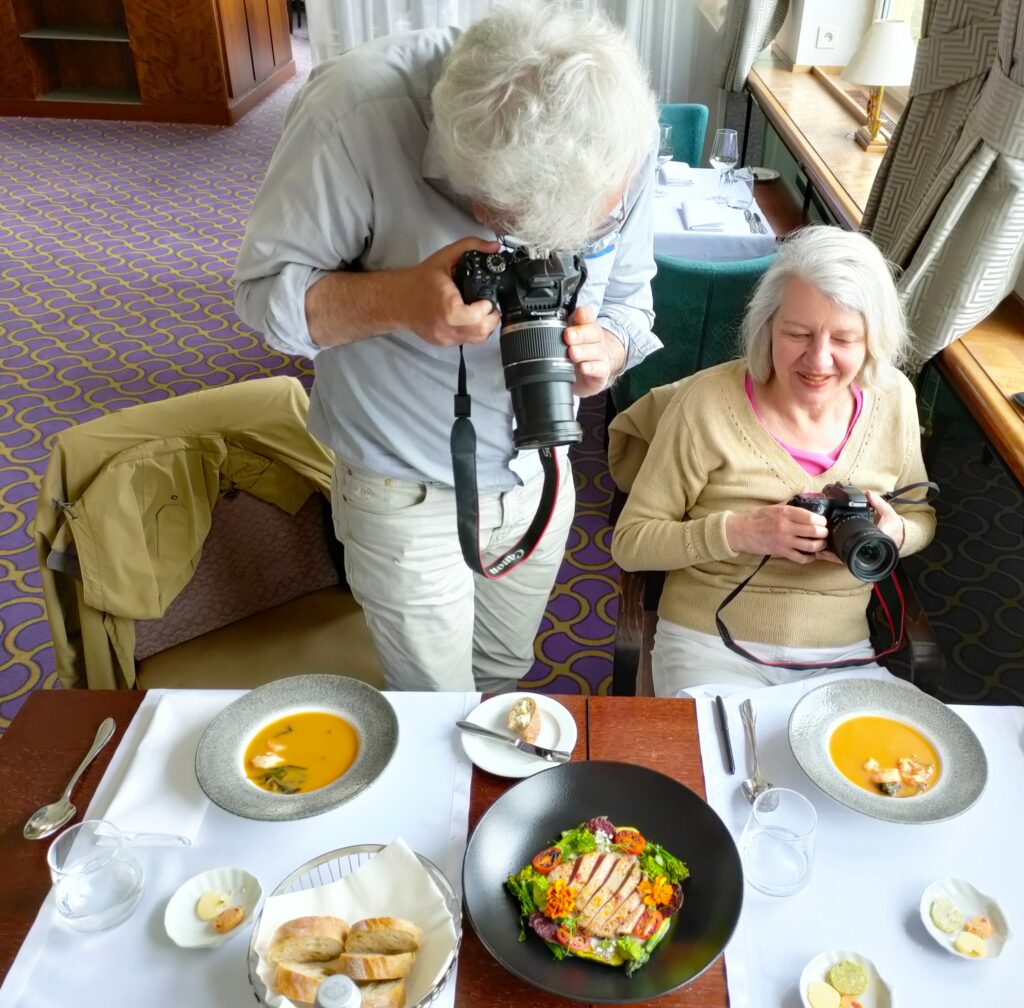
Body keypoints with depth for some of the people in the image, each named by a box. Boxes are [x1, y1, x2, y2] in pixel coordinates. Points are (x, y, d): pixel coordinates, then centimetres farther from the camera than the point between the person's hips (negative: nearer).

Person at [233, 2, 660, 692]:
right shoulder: (357, 114, -30)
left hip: (540, 475, 4)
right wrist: (400, 297, -37)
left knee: (507, 675, 28)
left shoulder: (623, 130, -17)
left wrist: (606, 351, -25)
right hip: (409, 498, -3)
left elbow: (628, 293, -2)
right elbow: (264, 289, -19)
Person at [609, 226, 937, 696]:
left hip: (842, 655, 4)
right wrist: (740, 532, -24)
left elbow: (921, 516, 14)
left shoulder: (893, 398, -1)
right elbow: (629, 542, -9)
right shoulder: (708, 402, -14)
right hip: (711, 645, -4)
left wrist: (895, 534, -11)